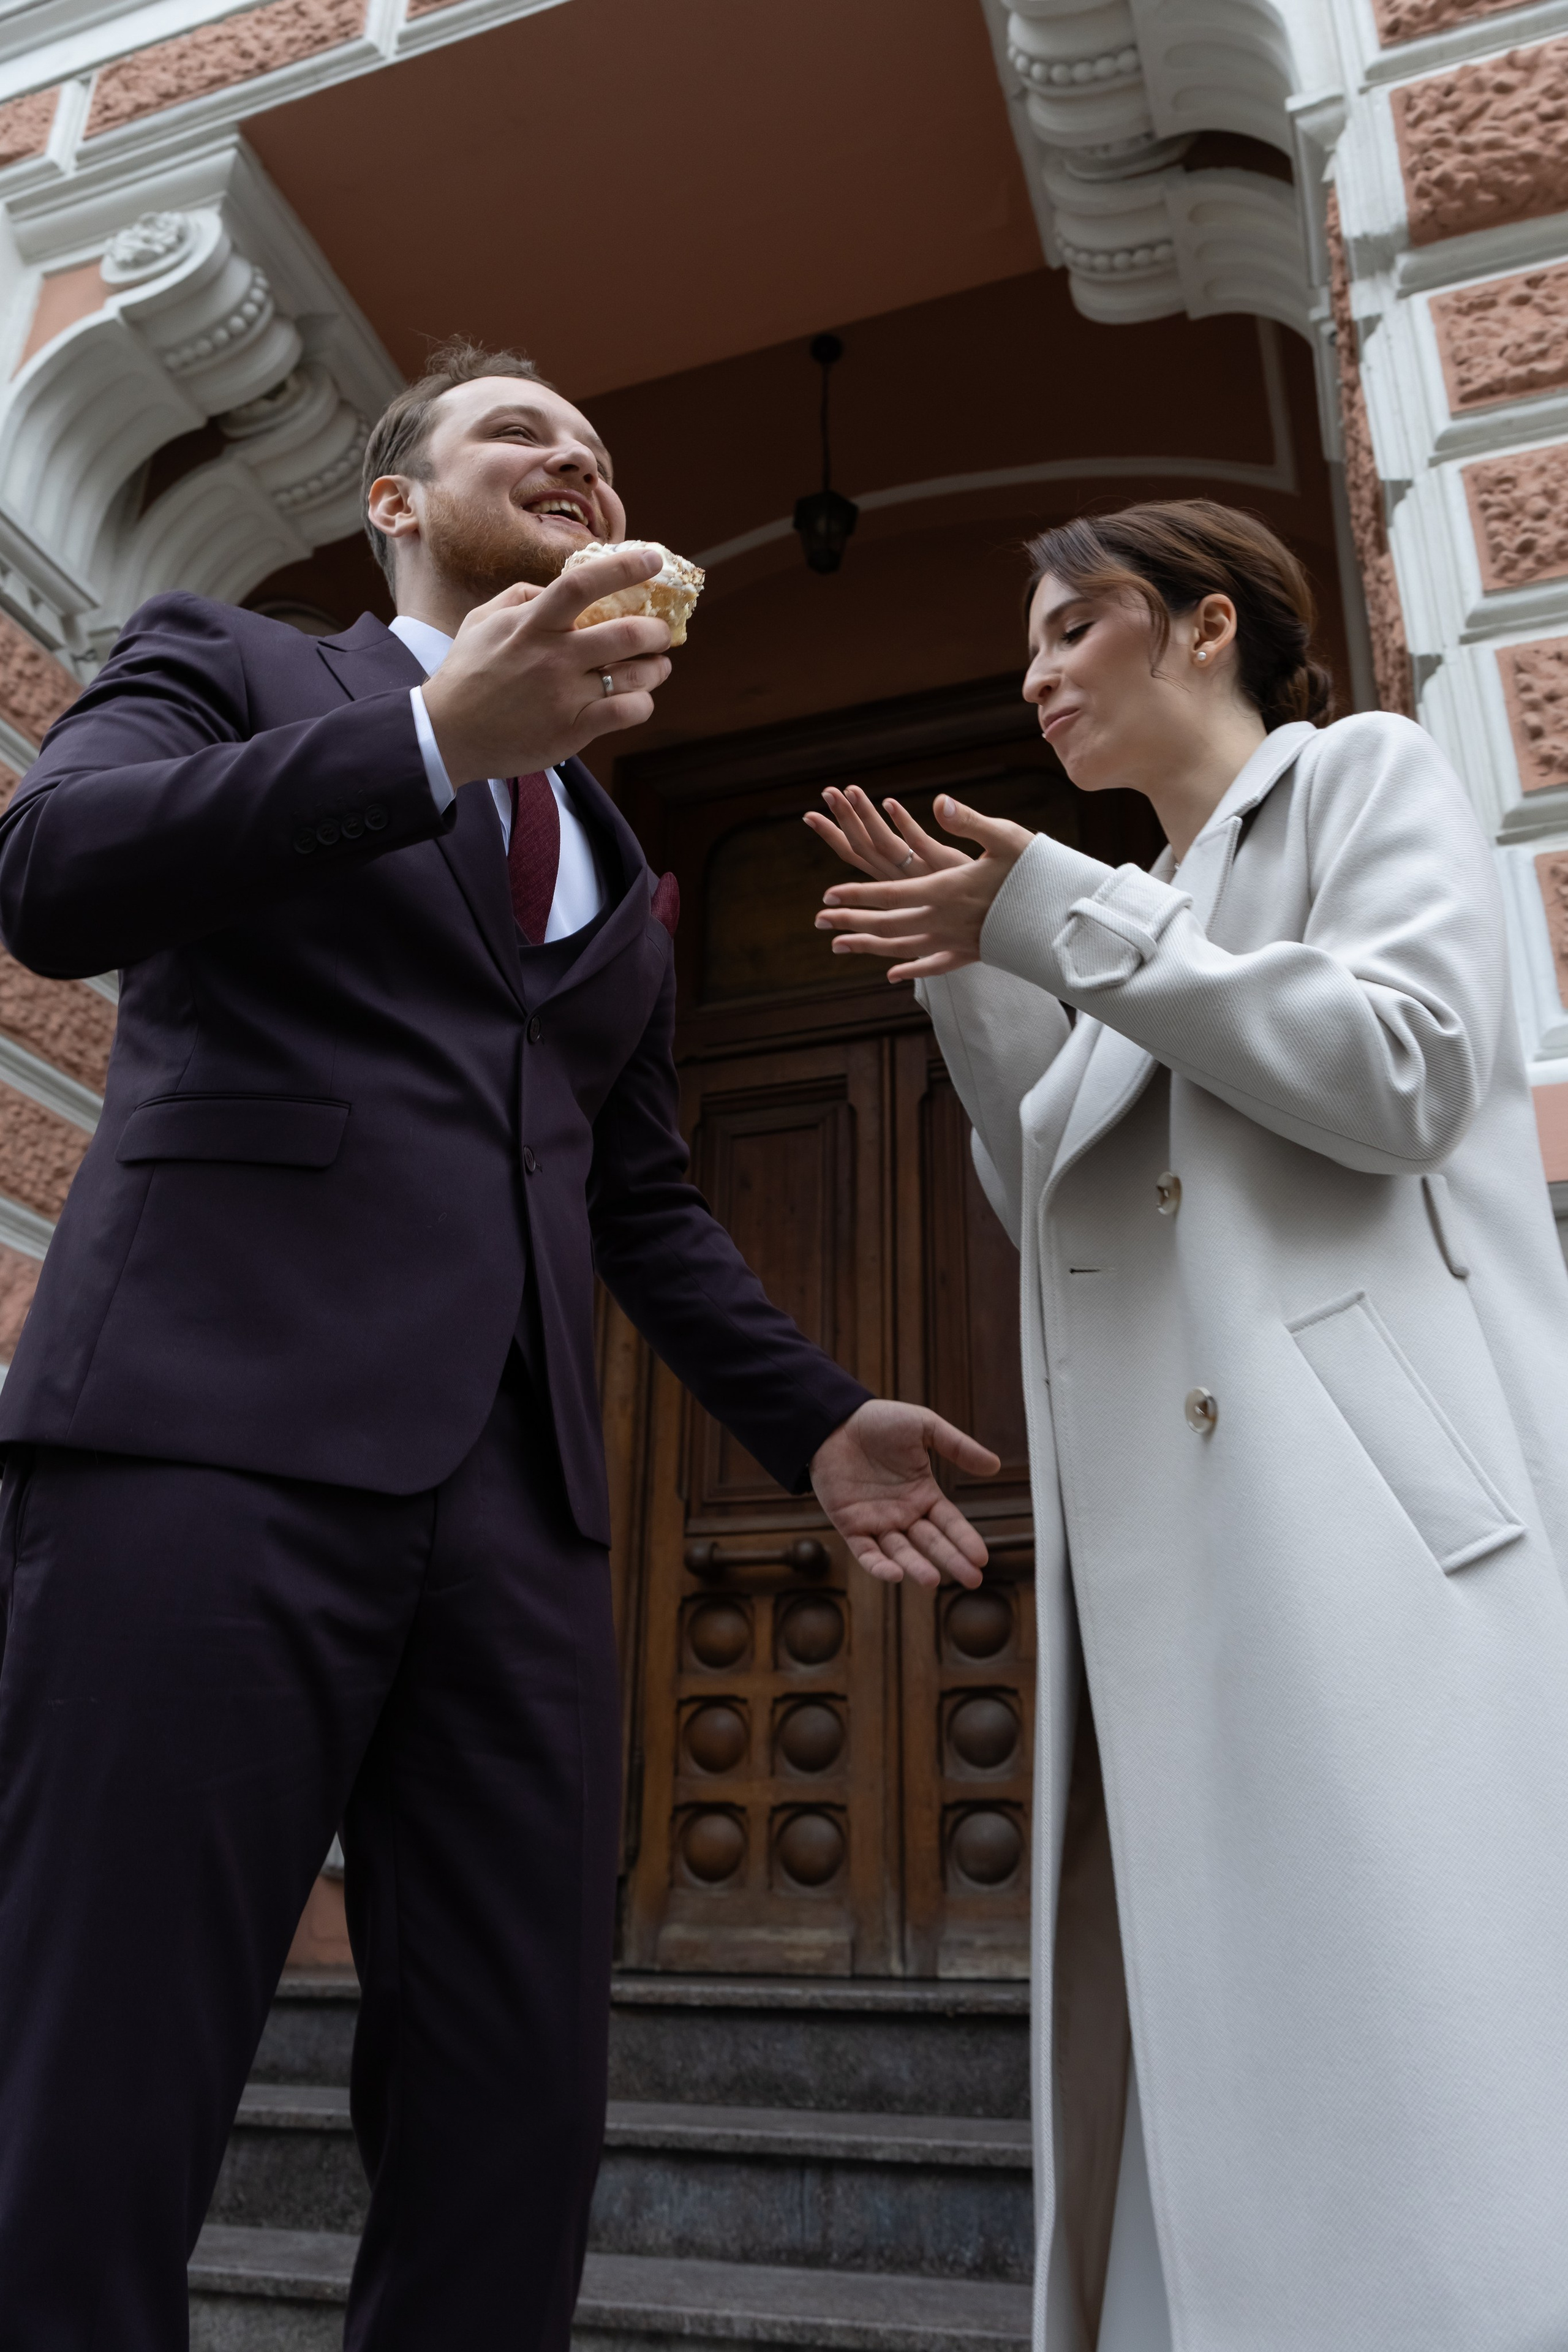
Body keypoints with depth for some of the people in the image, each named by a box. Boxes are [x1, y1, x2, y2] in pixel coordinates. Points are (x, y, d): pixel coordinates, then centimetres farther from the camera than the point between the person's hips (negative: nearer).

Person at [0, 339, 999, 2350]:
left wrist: (811, 1419, 14)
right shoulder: (225, 664, 14)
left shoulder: (615, 865, 27)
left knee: (518, 2116, 4)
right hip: (219, 1424, -4)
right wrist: (445, 735, -15)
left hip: (511, 1487, 5)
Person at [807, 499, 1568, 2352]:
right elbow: (1053, 1202, 19)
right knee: (1218, 2056, 3)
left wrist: (1056, 919, -6)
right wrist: (978, 979, 9)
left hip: (1376, 1498, -6)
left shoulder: (1365, 772, 9)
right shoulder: (1147, 922, 27)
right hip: (1167, 1551, 7)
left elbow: (1401, 1070, -9)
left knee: (1416, 2033, -10)